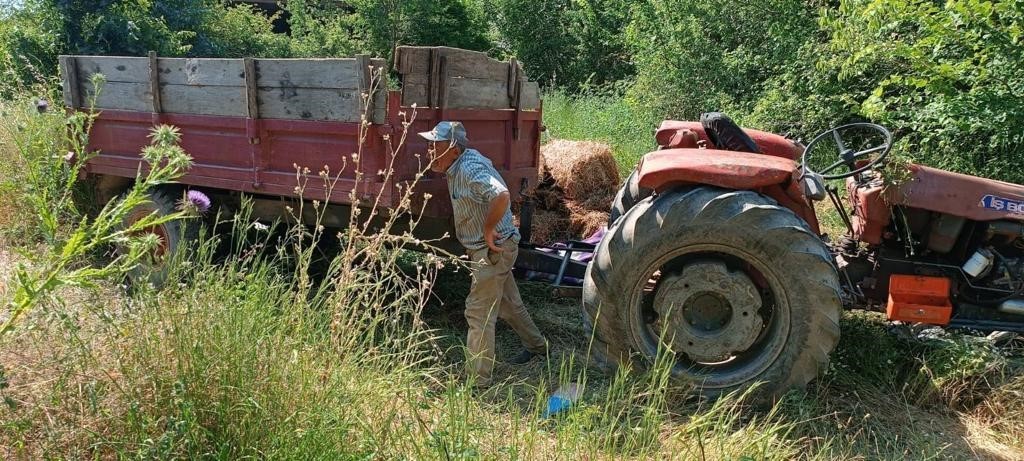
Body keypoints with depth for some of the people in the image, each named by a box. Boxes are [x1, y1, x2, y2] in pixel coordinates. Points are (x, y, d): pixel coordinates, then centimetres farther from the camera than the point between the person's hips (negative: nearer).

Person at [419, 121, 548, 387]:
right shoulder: (458, 165, 6)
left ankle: (477, 380, 2)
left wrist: (488, 231, -28)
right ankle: (537, 346, 43)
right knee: (508, 303, 23)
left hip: (494, 248, -10)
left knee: (479, 312, -6)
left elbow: (502, 196, -40)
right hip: (488, 249, 10)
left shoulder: (470, 169, -25)